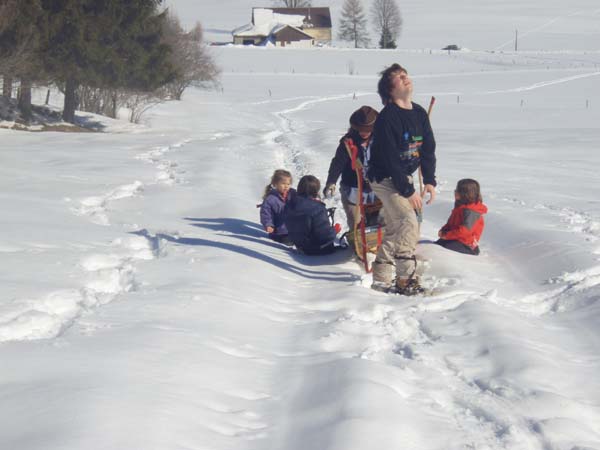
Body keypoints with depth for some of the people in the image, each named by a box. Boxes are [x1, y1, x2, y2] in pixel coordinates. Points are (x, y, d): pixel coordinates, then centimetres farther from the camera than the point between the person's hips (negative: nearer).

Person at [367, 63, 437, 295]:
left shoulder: (419, 114, 3)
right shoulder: (387, 117, -21)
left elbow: (428, 149, 7)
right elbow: (390, 158, -23)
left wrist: (429, 180, -3)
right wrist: (408, 191, -22)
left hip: (404, 178, 8)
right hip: (385, 178, -8)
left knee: (394, 228, 11)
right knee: (408, 222, -21)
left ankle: (381, 277, 22)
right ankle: (406, 280, -16)